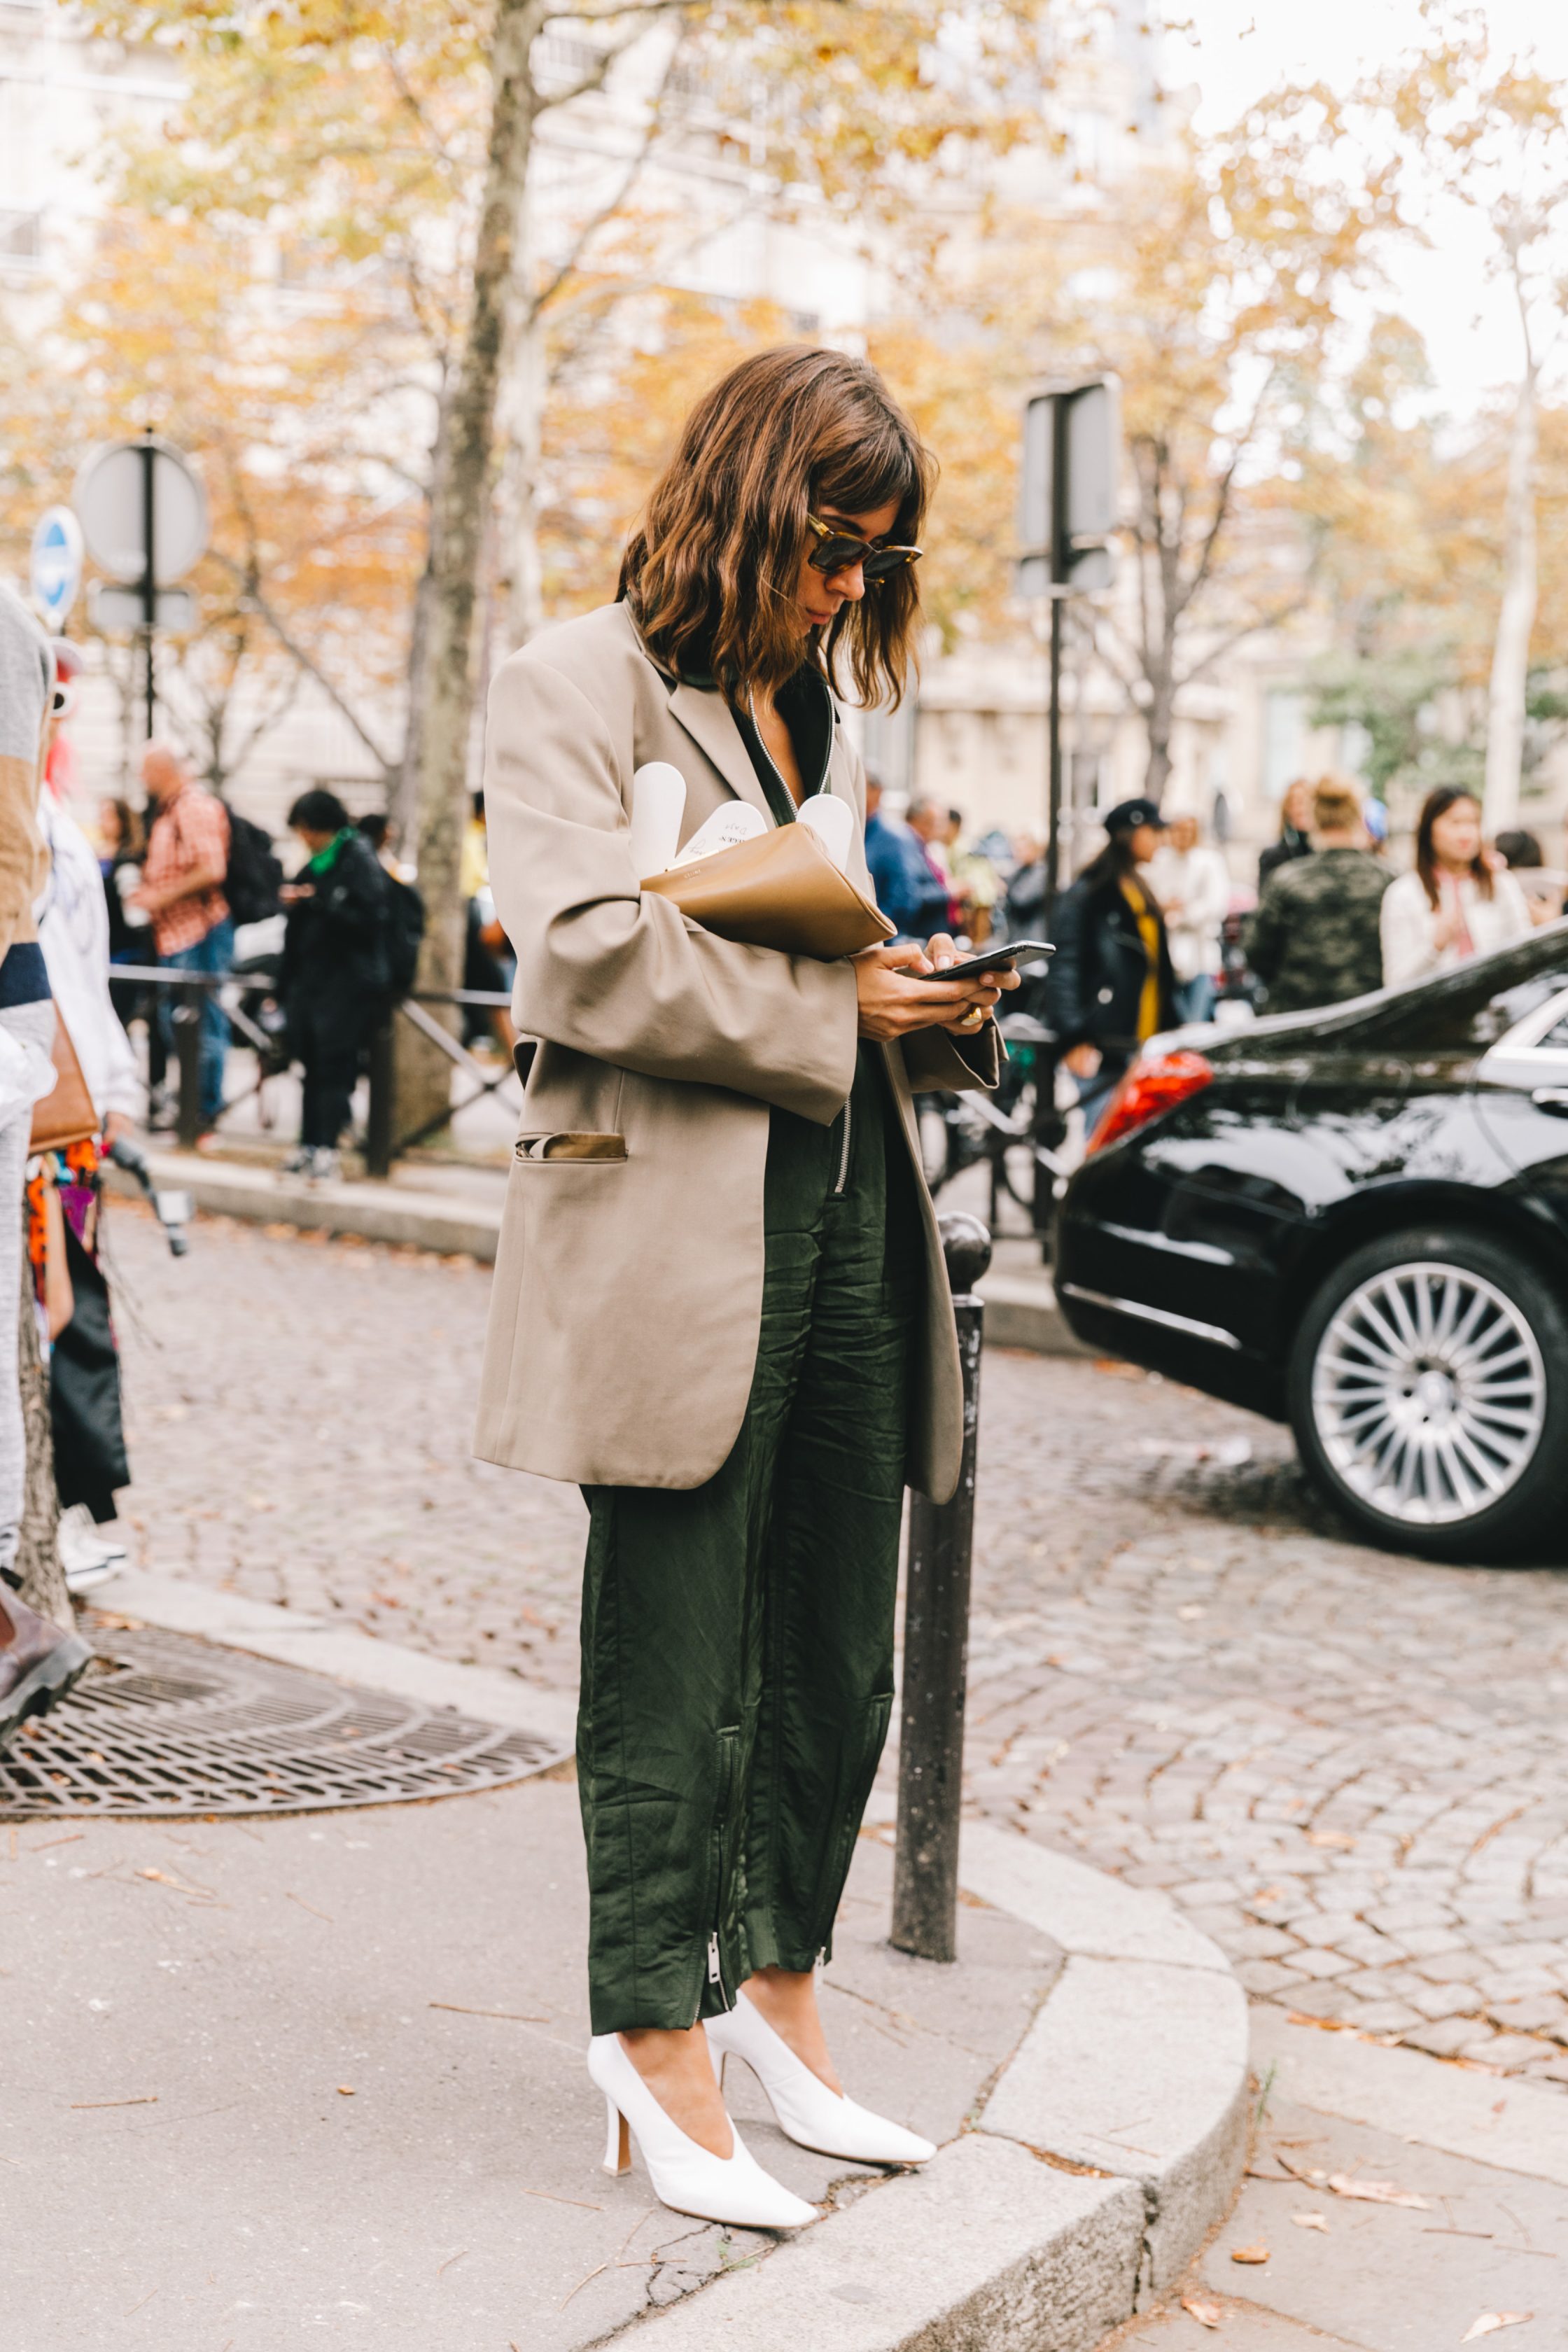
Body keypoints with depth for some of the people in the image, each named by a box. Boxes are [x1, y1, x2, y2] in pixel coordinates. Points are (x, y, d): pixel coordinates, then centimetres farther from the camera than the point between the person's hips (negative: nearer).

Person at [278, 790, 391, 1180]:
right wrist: (295, 902, 4)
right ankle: (310, 1144, 10)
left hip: (348, 982, -7)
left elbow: (369, 917, -17)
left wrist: (317, 902, -18)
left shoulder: (359, 859, -8)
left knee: (335, 1065, -7)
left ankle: (327, 1148, -5)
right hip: (309, 978, 7)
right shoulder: (316, 863, 16)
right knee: (312, 1065, 7)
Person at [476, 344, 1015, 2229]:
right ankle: (660, 2045, 13)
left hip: (851, 1222, 8)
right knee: (676, 1671, 0)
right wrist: (830, 1004, -12)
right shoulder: (578, 682, -2)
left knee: (838, 1661, 12)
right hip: (678, 1238, -7)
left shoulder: (824, 716, 22)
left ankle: (776, 1998, 29)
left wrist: (934, 1000, 6)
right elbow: (585, 955, -15)